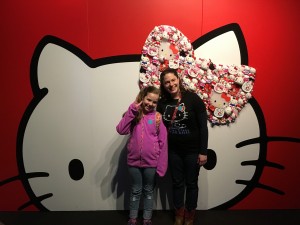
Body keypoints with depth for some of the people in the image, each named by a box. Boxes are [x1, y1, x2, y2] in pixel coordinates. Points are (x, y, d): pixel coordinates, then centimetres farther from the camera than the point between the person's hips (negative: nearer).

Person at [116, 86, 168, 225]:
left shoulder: (157, 117, -6)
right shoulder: (133, 114, -1)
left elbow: (163, 143, -6)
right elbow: (121, 130, -16)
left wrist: (161, 166, -8)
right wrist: (131, 110, -19)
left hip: (151, 162, -1)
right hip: (134, 161, 1)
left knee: (148, 191, 17)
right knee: (135, 191, 17)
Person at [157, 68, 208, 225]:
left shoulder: (193, 98, -13)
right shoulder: (162, 102, -2)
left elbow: (203, 126, -12)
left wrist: (203, 151, -14)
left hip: (192, 150, -3)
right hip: (173, 150, 3)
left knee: (191, 183, 13)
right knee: (177, 183, 16)